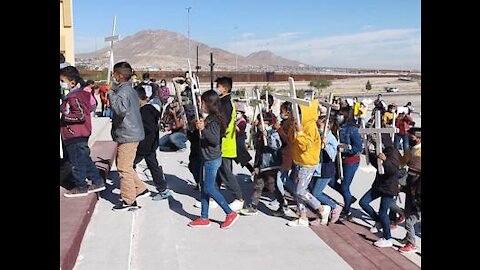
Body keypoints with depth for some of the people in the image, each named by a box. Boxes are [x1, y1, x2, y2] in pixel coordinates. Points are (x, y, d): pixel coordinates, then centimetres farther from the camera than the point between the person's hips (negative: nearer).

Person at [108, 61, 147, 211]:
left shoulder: (123, 91, -18)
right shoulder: (130, 90, 14)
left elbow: (121, 109, -36)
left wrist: (111, 93, -27)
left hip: (127, 136, -10)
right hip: (131, 133, 10)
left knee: (124, 168, -3)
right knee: (126, 166, 21)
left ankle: (129, 201, 4)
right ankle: (140, 189, 29)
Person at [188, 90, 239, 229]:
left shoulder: (213, 120, -18)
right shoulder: (210, 118, 11)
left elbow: (215, 140, -25)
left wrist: (203, 129, -32)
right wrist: (201, 126, 13)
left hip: (212, 159, -10)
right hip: (207, 158, 10)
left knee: (209, 188, -5)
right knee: (204, 187, 12)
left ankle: (230, 213, 5)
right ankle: (204, 218, 21)